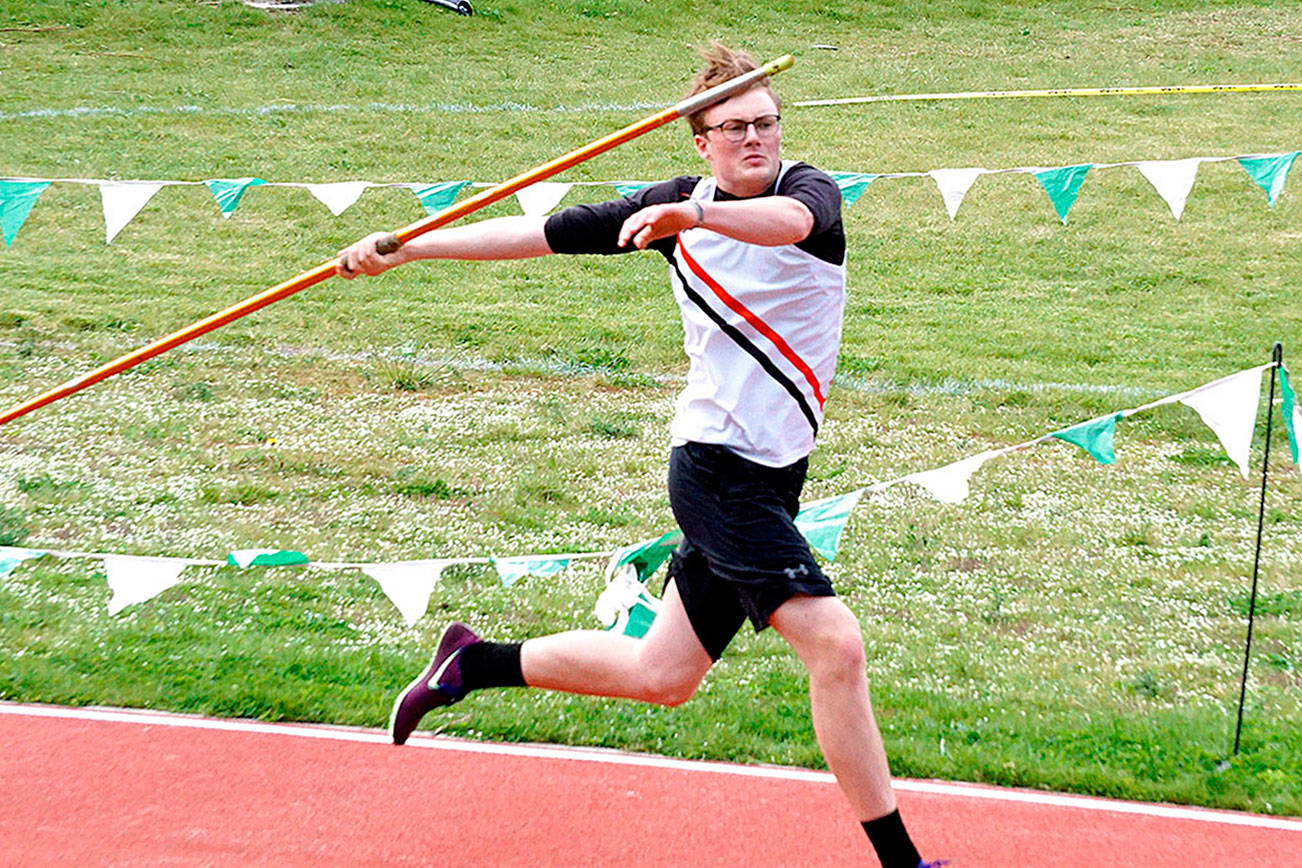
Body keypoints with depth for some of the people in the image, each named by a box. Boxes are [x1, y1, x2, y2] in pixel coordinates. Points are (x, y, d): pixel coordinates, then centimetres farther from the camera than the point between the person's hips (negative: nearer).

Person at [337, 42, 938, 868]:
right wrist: (406, 248, 2)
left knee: (661, 677, 13)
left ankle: (474, 662, 33)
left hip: (772, 477, 3)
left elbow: (791, 220, -30)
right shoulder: (676, 207, 0)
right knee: (836, 644, -16)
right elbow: (543, 232, 5)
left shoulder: (809, 190, -3)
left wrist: (696, 217, -49)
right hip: (717, 467, -3)